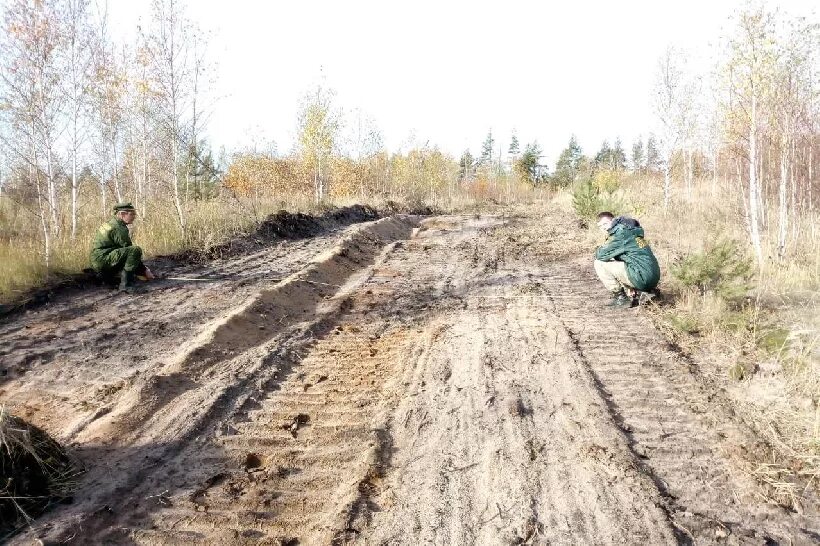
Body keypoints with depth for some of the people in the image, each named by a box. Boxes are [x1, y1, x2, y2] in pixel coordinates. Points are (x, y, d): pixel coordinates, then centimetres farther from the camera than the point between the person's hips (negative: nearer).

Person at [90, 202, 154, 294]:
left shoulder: (111, 223, 17)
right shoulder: (118, 228, -14)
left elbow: (126, 249, 21)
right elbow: (131, 251, -14)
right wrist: (144, 270, -6)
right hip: (102, 259, -10)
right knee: (136, 250, -25)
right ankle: (126, 284, -26)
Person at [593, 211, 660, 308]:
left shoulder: (621, 234, -9)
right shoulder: (630, 232, 20)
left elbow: (601, 255, -12)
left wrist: (599, 250, 12)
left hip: (642, 277, -9)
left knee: (599, 264, -5)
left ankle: (620, 298, 0)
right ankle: (636, 294, 14)